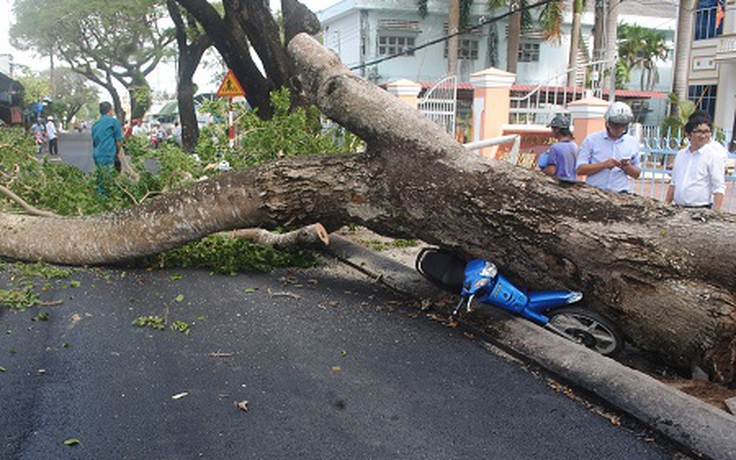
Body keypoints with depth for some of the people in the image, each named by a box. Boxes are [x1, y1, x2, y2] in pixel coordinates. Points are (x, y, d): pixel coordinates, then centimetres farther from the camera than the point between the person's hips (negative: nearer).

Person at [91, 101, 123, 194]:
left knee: (99, 181, 11)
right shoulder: (113, 121, -5)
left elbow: (94, 141, 21)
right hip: (108, 156, -7)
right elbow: (118, 140, -4)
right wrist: (119, 152, 10)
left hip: (96, 155, 7)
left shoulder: (95, 124, 15)